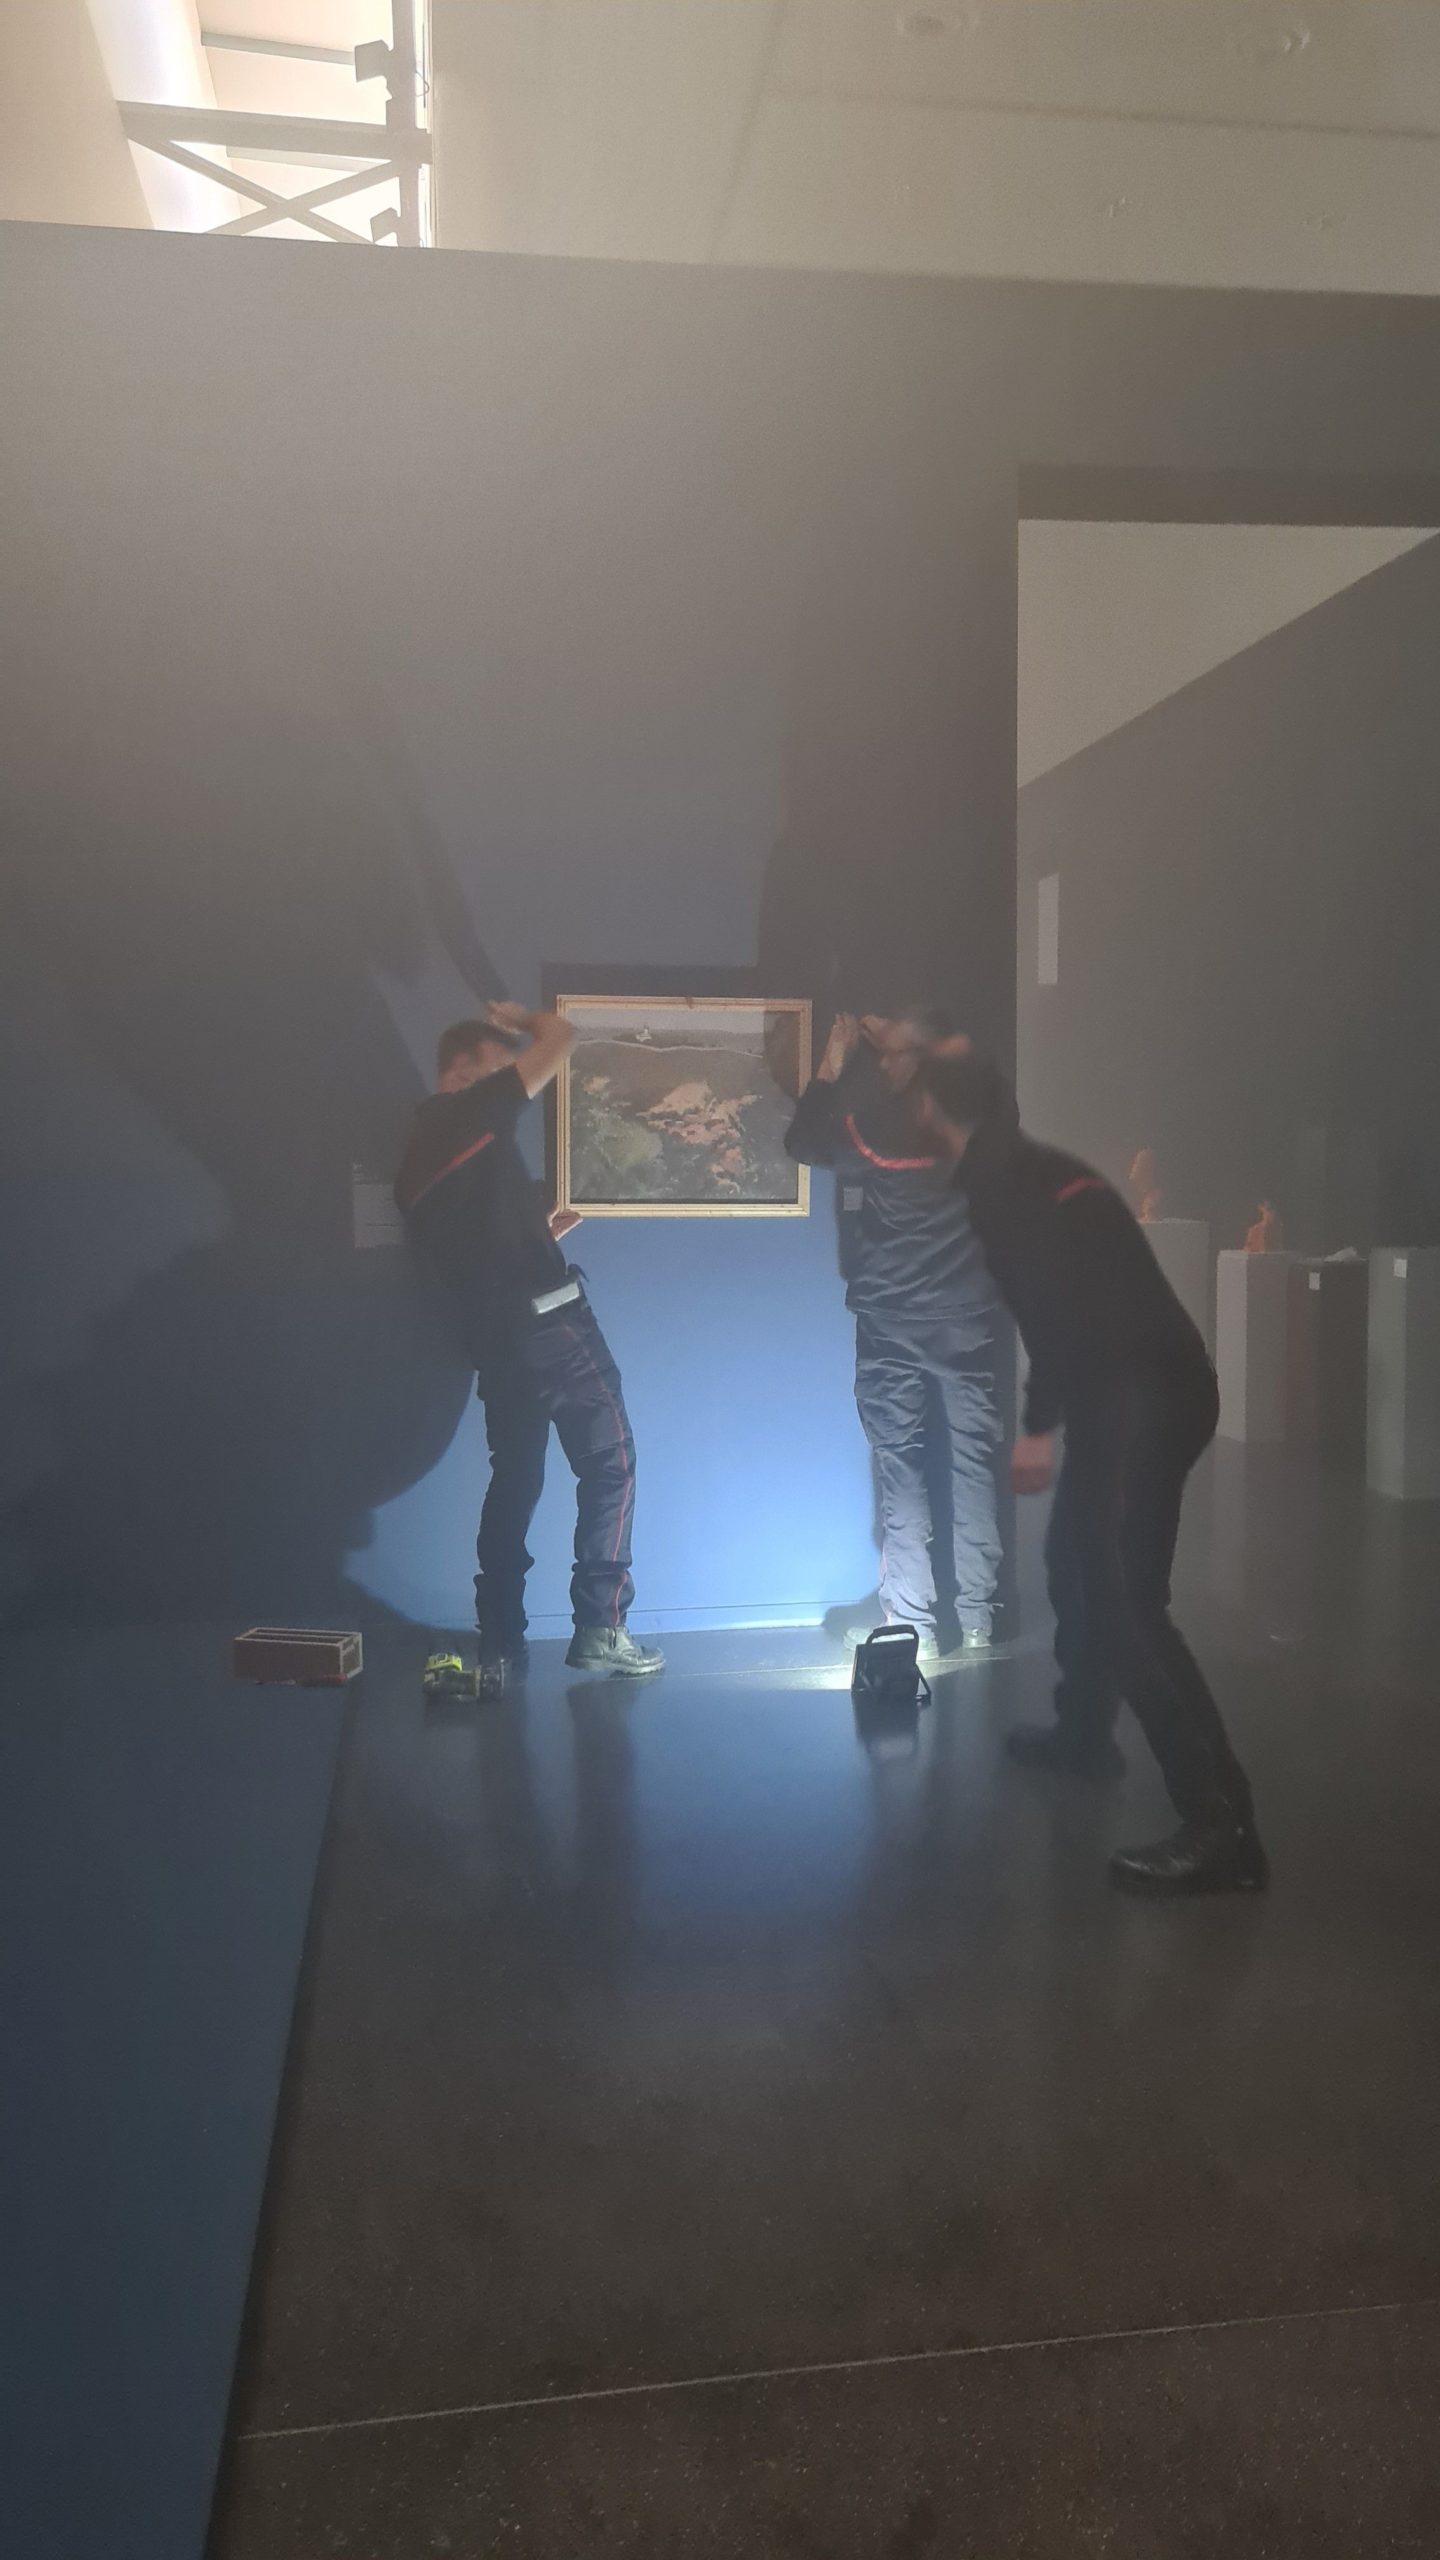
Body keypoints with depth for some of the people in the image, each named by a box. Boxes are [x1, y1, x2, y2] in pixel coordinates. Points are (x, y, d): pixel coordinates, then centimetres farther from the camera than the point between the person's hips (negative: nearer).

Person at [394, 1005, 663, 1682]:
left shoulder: (414, 1163, 18)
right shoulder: (472, 1113, -3)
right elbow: (559, 1037, 0)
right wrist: (523, 1020, 19)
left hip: (492, 1334, 8)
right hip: (548, 1318, -7)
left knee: (514, 1481, 12)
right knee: (609, 1463, 2)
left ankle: (501, 1643, 11)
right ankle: (600, 1628, 1)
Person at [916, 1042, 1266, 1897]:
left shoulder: (997, 1179, -8)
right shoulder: (1037, 1166, 20)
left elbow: (1052, 1297, -19)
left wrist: (1040, 1425, -16)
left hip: (1139, 1395, -10)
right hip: (1148, 1386, 10)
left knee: (1127, 1597, -13)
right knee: (1080, 1560, 25)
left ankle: (1223, 1827, -15)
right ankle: (1084, 1733, 42)